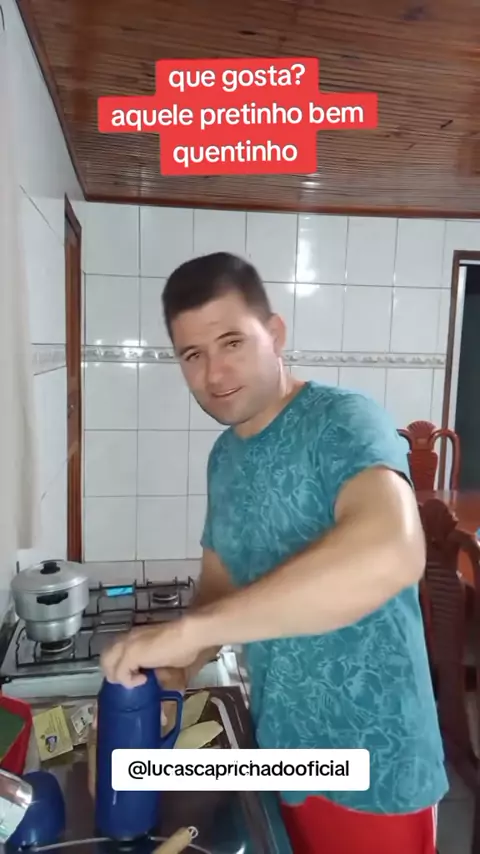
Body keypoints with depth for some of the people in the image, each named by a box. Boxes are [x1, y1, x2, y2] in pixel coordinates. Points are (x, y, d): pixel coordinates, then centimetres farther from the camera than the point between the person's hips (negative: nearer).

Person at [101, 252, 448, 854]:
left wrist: (185, 631, -37)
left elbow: (392, 554, -41)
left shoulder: (342, 421, -22)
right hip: (283, 751, 6)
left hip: (370, 767, -6)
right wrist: (172, 670, -10)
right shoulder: (225, 457, 2)